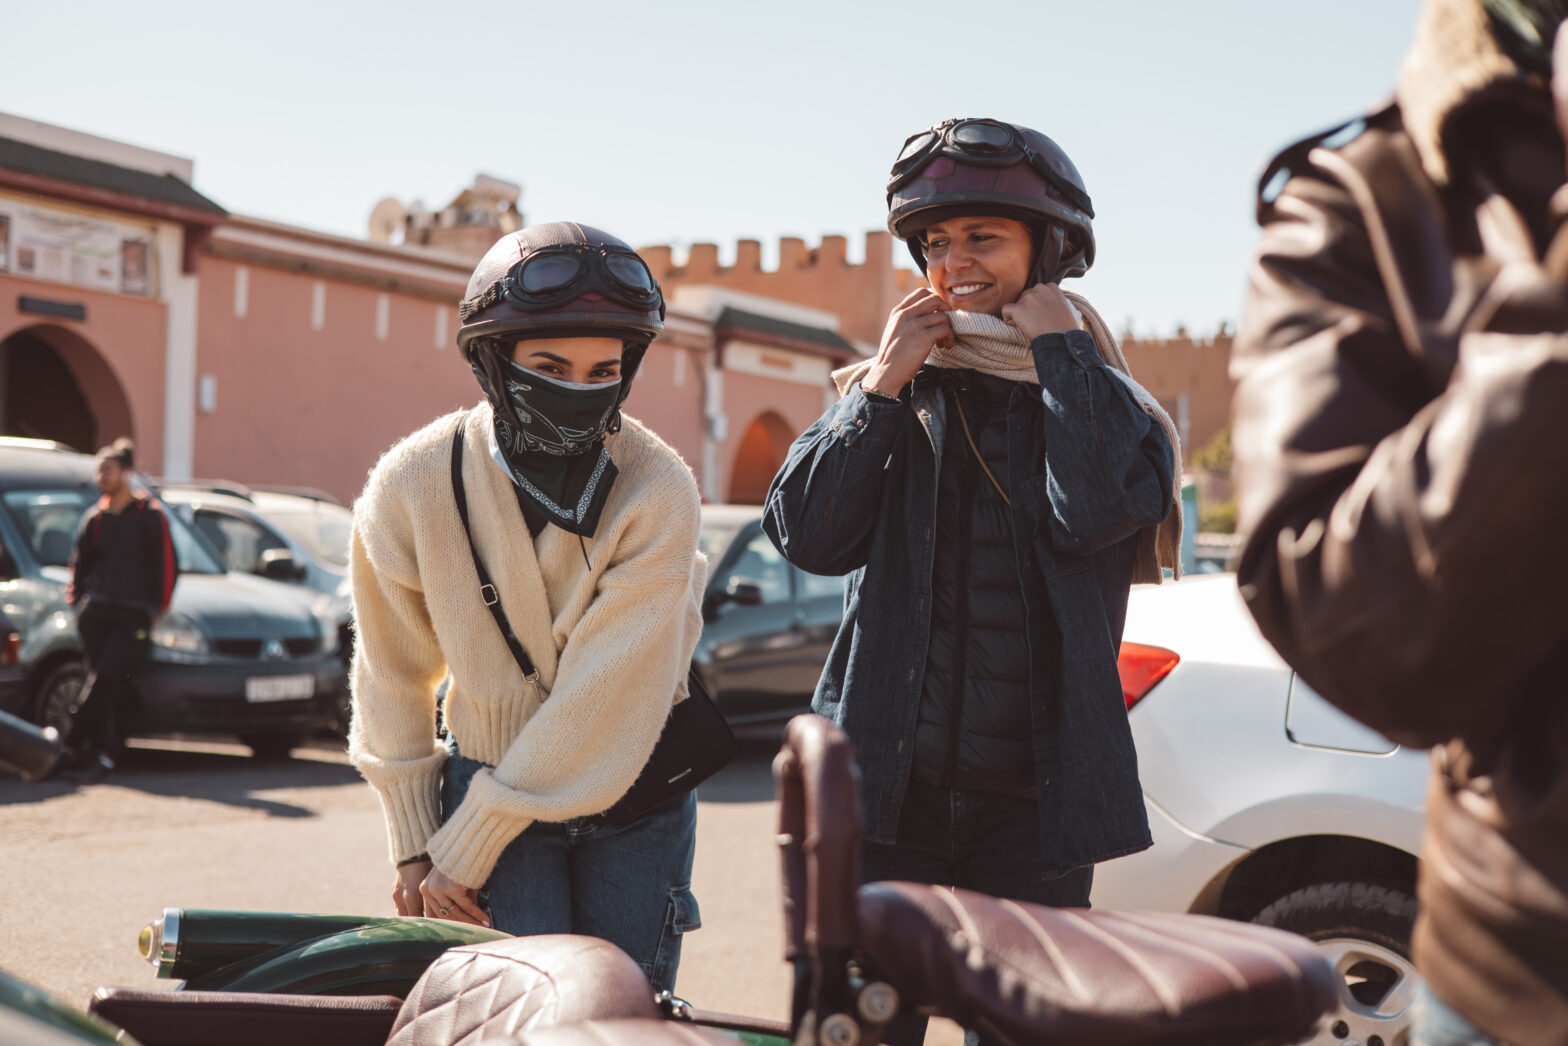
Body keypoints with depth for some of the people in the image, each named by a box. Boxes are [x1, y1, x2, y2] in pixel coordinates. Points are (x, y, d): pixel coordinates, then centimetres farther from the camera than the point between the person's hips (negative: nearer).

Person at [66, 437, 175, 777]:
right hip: (96, 611, 4)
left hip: (133, 615, -4)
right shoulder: (95, 517, 15)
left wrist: (156, 607, -3)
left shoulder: (148, 515, 1)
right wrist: (77, 600, 12)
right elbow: (79, 565, 23)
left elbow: (166, 564, 0)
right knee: (111, 684, -1)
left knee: (105, 678, -14)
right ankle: (108, 752, 4)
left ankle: (74, 746, -12)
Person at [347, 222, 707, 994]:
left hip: (635, 789, 0)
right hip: (488, 775, 0)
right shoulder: (415, 484, -14)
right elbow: (392, 676, 1)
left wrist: (461, 854, -19)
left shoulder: (657, 490, -20)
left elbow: (603, 697, -22)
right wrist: (413, 844, 2)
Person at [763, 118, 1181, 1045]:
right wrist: (883, 384, -8)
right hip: (892, 792, 1)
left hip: (1033, 802, -1)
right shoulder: (893, 394, 10)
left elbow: (1094, 511, -18)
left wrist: (1060, 346, -10)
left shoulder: (1106, 404, 5)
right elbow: (808, 535, -4)